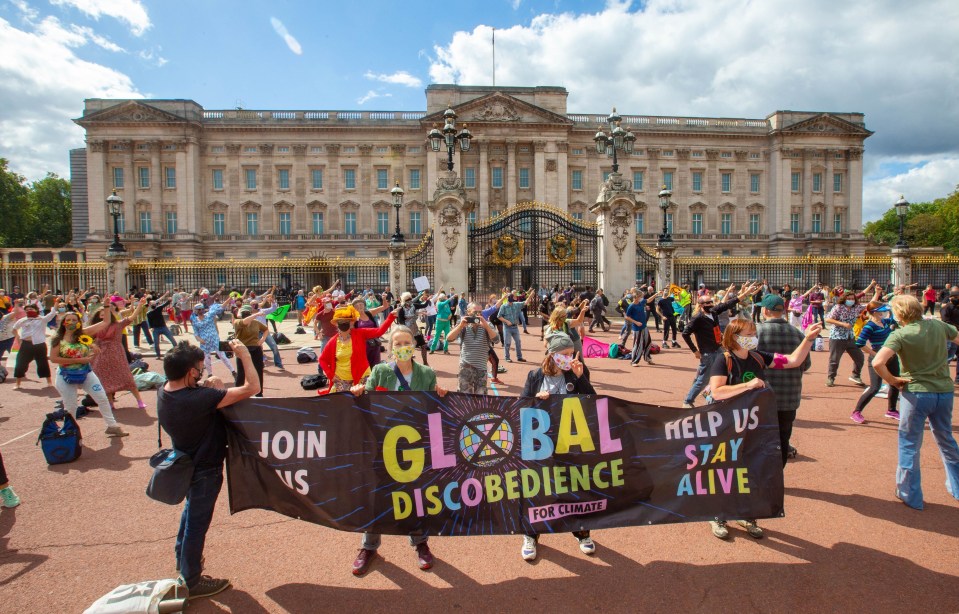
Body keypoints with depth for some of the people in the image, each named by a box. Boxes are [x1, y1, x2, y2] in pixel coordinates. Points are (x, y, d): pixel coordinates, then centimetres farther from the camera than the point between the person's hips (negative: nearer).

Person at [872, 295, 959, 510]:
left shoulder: (900, 335, -15)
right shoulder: (938, 325, 1)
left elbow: (877, 363, -28)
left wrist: (892, 380, -11)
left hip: (916, 392, -5)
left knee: (909, 445, 8)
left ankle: (910, 495, 15)